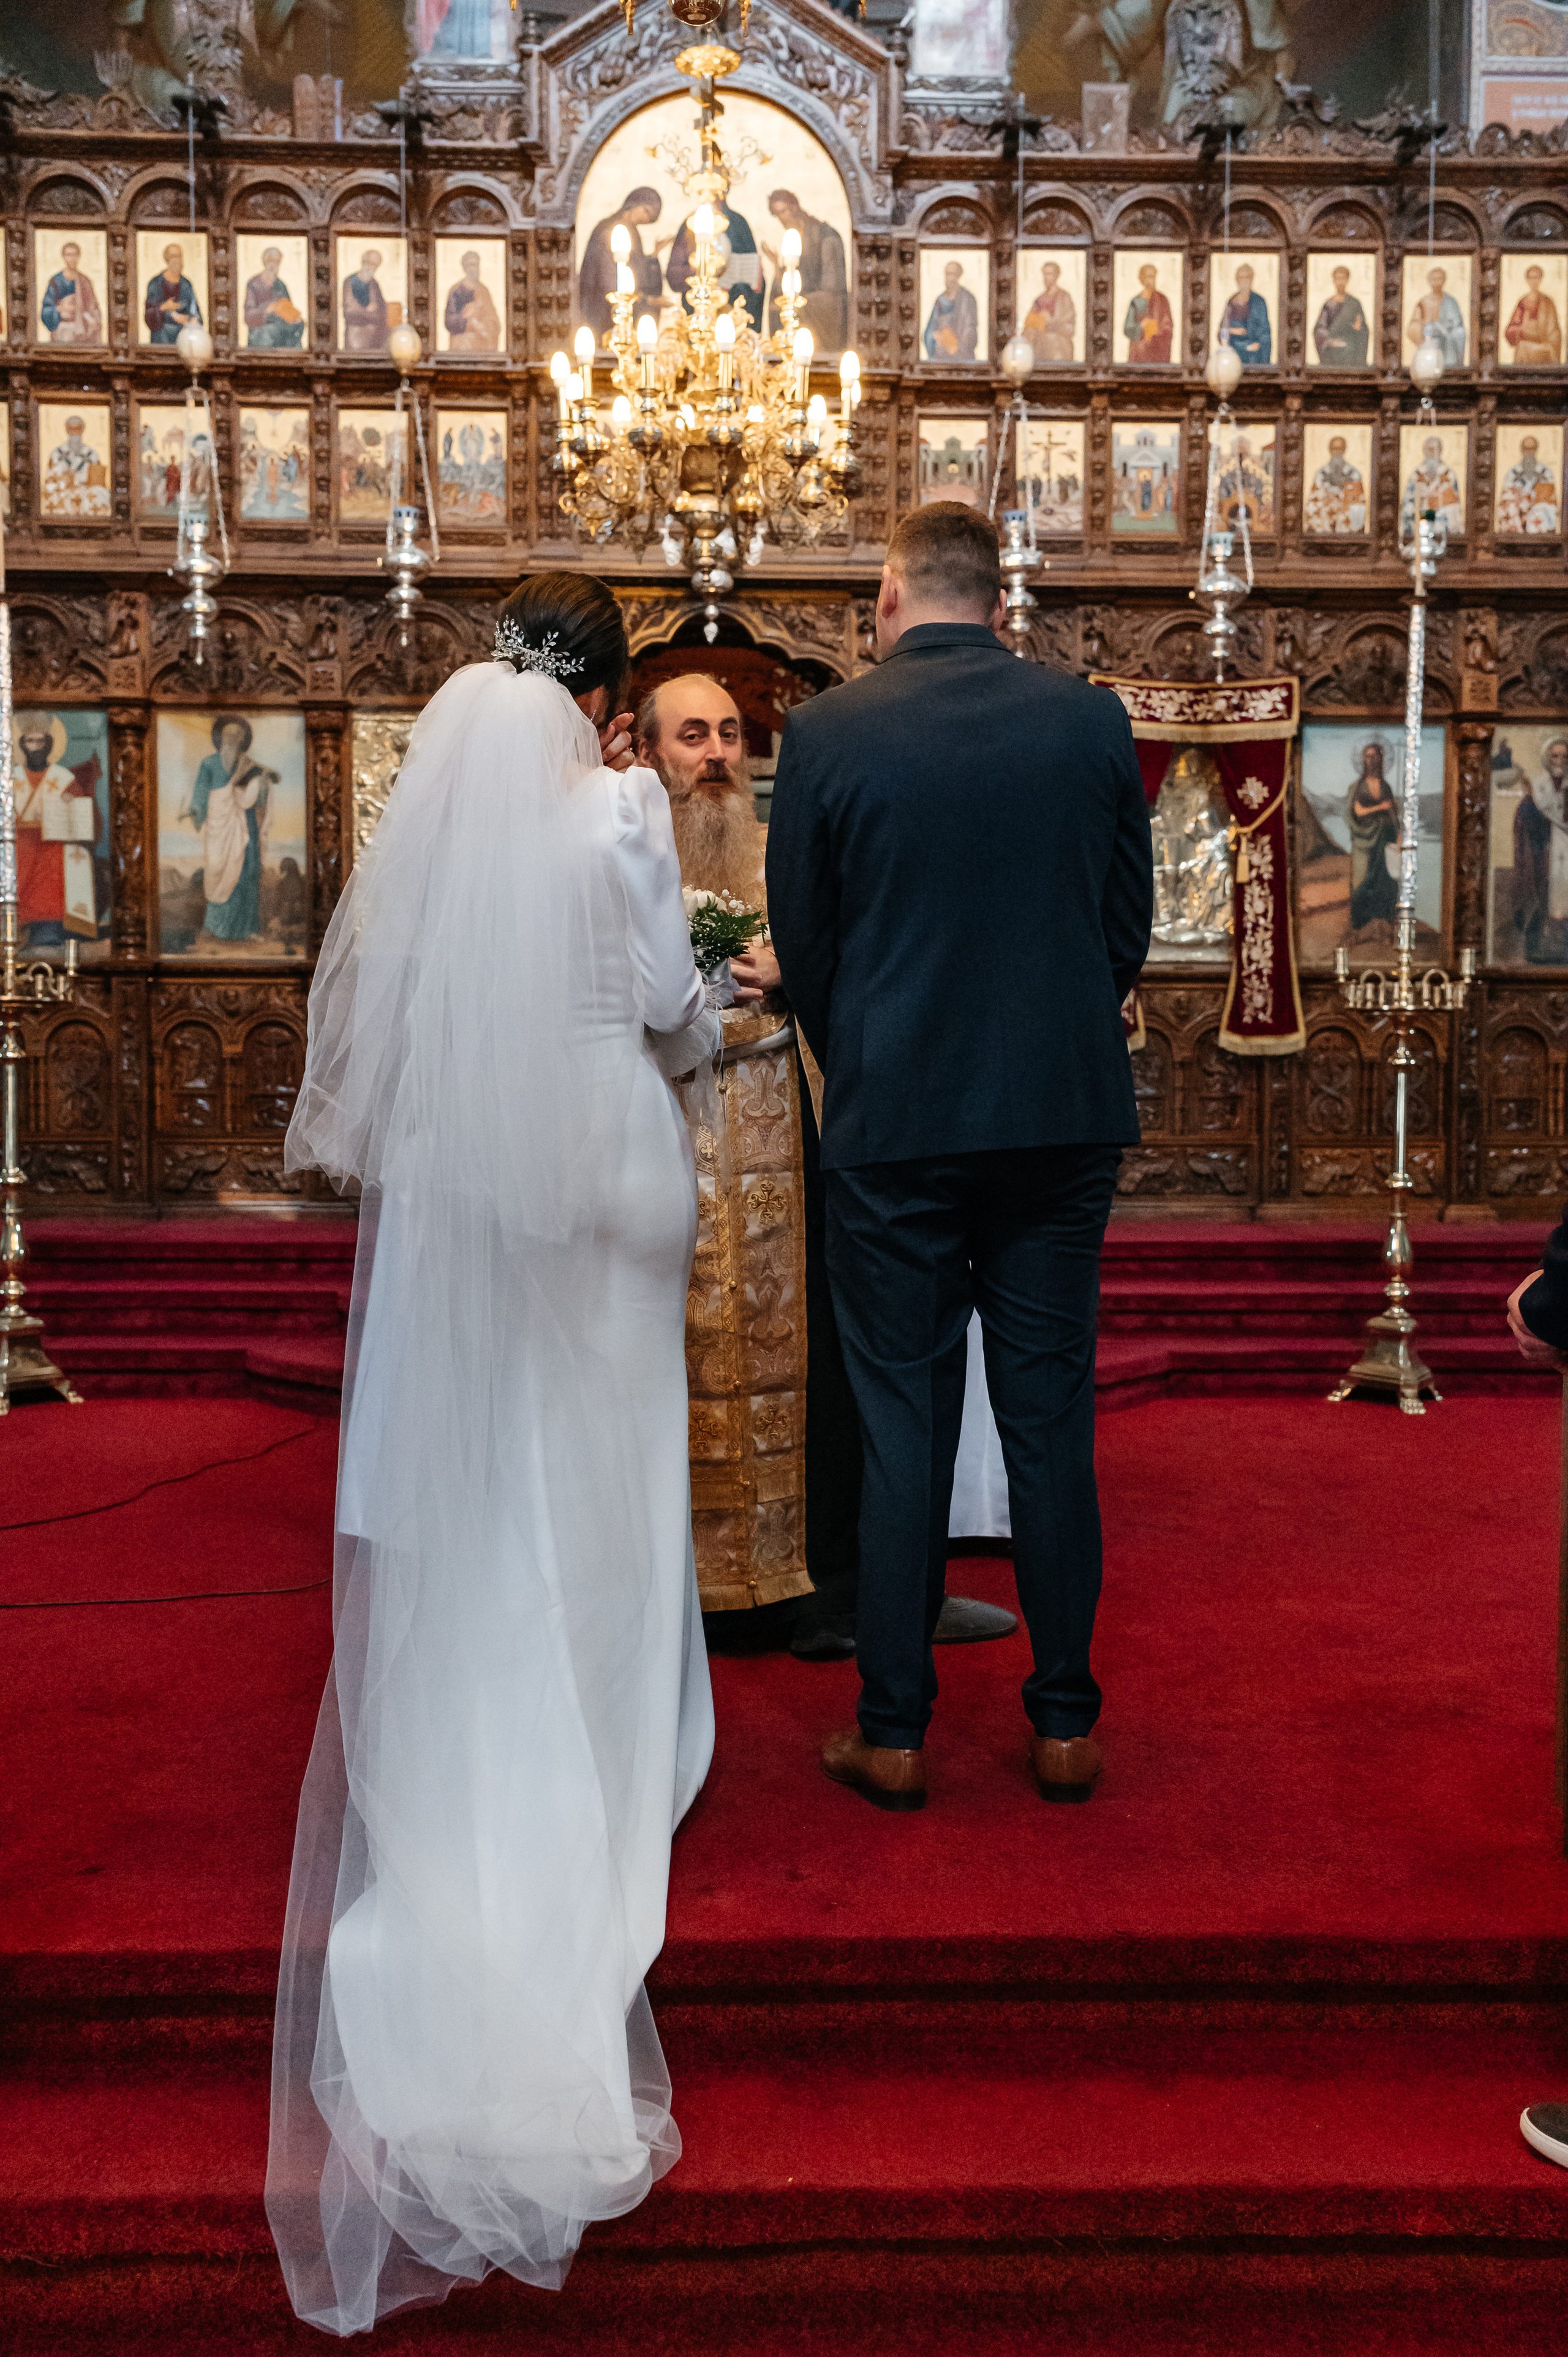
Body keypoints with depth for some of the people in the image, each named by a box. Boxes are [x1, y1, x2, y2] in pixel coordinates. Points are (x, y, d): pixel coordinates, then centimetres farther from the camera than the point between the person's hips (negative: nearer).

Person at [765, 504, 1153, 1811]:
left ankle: (894, 1732, 16)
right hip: (1065, 1115, 2)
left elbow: (802, 942, 1)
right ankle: (1064, 1724, 20)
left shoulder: (825, 733, -5)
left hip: (894, 1123, -2)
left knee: (902, 1423, 7)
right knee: (1051, 1418, 11)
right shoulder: (1093, 717, 0)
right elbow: (1132, 922, 6)